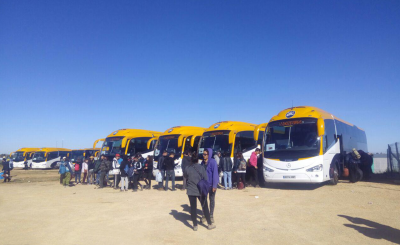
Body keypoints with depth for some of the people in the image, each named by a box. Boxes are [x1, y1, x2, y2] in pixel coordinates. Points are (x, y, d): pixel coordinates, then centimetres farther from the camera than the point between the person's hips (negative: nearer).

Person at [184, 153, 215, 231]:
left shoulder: (187, 168, -7)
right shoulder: (201, 168, -8)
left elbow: (185, 176, 11)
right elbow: (206, 179, -4)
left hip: (191, 191, 0)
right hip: (201, 191, 0)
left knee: (193, 207, 9)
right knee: (205, 207, 12)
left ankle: (195, 225, 15)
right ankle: (210, 224, 21)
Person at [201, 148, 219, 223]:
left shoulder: (213, 162, -15)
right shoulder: (203, 162, 2)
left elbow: (215, 174, -17)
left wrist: (214, 185, -19)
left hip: (211, 184, -5)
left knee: (212, 200, 10)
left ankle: (211, 215, 22)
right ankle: (204, 215, 21)